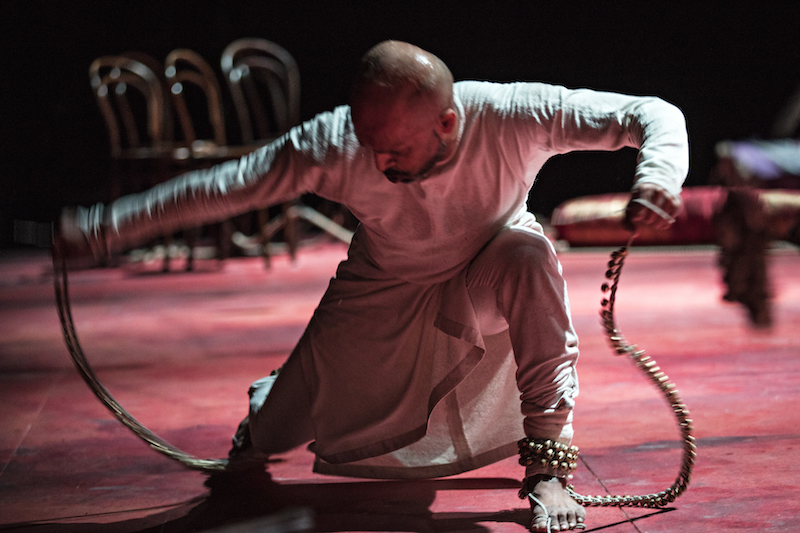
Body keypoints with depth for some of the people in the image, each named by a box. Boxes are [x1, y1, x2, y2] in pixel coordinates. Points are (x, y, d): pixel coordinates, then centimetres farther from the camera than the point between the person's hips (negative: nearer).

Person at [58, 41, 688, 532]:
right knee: (275, 435, 0)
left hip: (487, 277, 0)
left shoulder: (516, 116, -34)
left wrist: (659, 173, -54)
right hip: (383, 294, 1)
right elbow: (219, 189, -22)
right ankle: (267, 403, 43)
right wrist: (100, 229, -21)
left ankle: (548, 466, -24)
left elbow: (655, 115, -32)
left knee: (531, 255, -36)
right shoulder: (333, 145, -32)